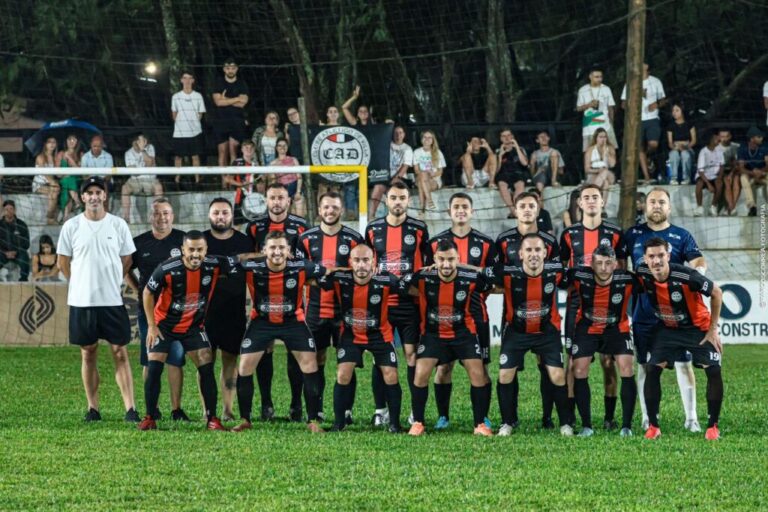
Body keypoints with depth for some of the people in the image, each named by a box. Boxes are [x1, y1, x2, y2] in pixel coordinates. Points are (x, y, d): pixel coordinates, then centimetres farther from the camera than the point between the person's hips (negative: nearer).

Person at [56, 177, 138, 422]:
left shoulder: (118, 225, 2)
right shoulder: (71, 226, 1)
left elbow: (126, 260, 10)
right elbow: (63, 262, 8)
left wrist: (109, 282, 8)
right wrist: (83, 284, 8)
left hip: (113, 300, 0)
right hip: (82, 301, 0)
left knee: (120, 353, -3)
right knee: (88, 354, 6)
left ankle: (130, 408, -4)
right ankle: (93, 408, 12)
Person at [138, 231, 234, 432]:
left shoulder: (214, 265, -19)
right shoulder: (167, 270, -26)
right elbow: (148, 293, -9)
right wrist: (151, 326, -9)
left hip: (194, 326, 2)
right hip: (164, 324, -2)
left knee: (207, 369, -7)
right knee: (154, 369, -9)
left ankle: (212, 419, 2)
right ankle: (149, 418, 2)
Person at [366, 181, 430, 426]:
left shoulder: (419, 229, 3)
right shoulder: (373, 229, 7)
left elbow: (429, 265, 8)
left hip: (410, 302, -2)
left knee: (413, 354, -3)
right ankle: (380, 410, 9)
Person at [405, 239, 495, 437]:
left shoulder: (471, 278, -20)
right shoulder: (423, 277, -20)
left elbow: (495, 287, 0)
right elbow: (408, 289, 0)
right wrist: (425, 297, -3)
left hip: (463, 332, 0)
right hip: (433, 333, 0)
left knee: (478, 374, -8)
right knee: (421, 374, -13)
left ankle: (480, 424, 6)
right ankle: (417, 423, 2)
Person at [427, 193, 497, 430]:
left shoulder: (485, 243, 7)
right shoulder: (435, 242, 9)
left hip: (476, 314, 0)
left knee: (480, 366, -1)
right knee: (443, 366, 0)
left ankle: (483, 417, 7)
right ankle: (443, 416, 9)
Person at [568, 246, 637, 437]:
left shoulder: (627, 280, -26)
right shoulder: (579, 276, -25)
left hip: (617, 328, -1)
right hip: (587, 327, 1)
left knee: (627, 369, -16)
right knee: (579, 371, -9)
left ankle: (626, 426, -5)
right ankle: (586, 426, 3)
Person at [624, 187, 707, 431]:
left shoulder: (681, 236, 5)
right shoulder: (633, 234, 9)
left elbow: (698, 260, -8)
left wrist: (699, 267, -30)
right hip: (643, 312, 1)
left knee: (683, 364, -3)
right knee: (644, 365, 6)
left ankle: (691, 418, 1)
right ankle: (647, 418, 14)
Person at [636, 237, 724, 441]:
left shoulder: (687, 276, -31)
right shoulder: (643, 275, -21)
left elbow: (717, 293, -16)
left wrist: (713, 330, -12)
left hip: (699, 327, -3)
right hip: (667, 329, 3)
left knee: (713, 371, -14)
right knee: (652, 369, -11)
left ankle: (712, 426, 1)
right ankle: (653, 425, -1)